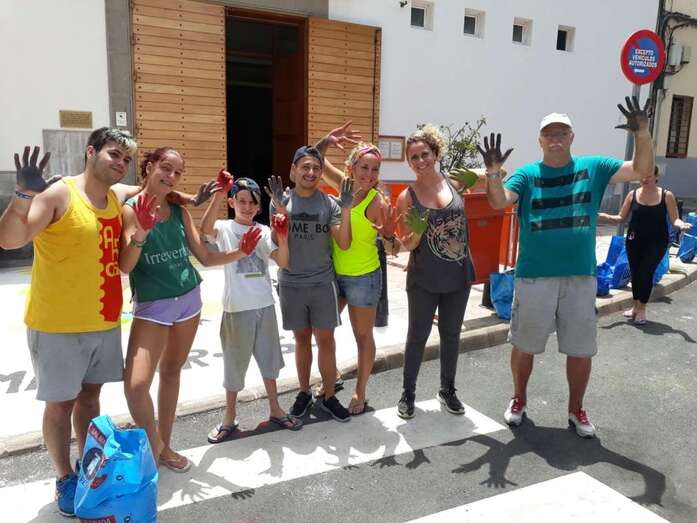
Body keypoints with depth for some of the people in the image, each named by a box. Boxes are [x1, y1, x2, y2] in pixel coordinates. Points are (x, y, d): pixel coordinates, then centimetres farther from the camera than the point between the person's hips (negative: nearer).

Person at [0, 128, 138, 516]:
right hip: (58, 324, -6)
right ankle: (65, 479, 25)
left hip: (104, 322, 6)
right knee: (61, 403, 7)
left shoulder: (119, 196, 5)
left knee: (90, 394, 18)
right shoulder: (57, 194, -15)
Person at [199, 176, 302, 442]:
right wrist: (218, 195, -40)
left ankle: (275, 409, 31)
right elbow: (205, 229, -30)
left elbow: (283, 263, -8)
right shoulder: (224, 228, -6)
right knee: (234, 363, 9)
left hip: (265, 305, 4)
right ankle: (229, 417, 24)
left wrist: (283, 238, -26)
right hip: (237, 308, -3)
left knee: (268, 358, 16)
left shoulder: (264, 231, 3)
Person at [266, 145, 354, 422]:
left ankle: (329, 397, 18)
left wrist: (346, 208, -19)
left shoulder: (329, 203, -3)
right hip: (291, 284, 0)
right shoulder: (281, 201, -2)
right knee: (301, 339, 13)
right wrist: (281, 208, -22)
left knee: (325, 340, 4)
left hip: (322, 284, 0)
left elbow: (344, 243, -7)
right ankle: (304, 392, 28)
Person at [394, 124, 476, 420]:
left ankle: (447, 390, 35)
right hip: (424, 280, -2)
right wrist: (417, 232, -26)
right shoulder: (406, 197, -8)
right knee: (417, 336, 9)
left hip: (458, 276, 3)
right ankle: (408, 393, 27)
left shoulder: (455, 183, -2)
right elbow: (406, 245, -6)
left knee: (451, 334, 16)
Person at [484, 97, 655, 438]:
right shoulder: (527, 174, 0)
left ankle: (576, 409, 32)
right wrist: (493, 172, -32)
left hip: (581, 276, 2)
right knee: (524, 345, 11)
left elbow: (642, 171, 0)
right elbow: (498, 202, -14)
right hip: (534, 276, -1)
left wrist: (642, 134, -15)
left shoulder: (593, 168, 5)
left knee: (581, 349, 12)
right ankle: (519, 399, 33)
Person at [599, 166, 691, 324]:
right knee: (635, 272, 8)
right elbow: (621, 218, 4)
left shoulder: (667, 195, -5)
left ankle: (642, 309, 5)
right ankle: (636, 306, 26)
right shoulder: (633, 194, 0)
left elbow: (674, 219, -4)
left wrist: (681, 224, -26)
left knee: (645, 272, -10)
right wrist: (605, 216, -13)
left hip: (657, 241, -3)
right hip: (635, 240, 3)